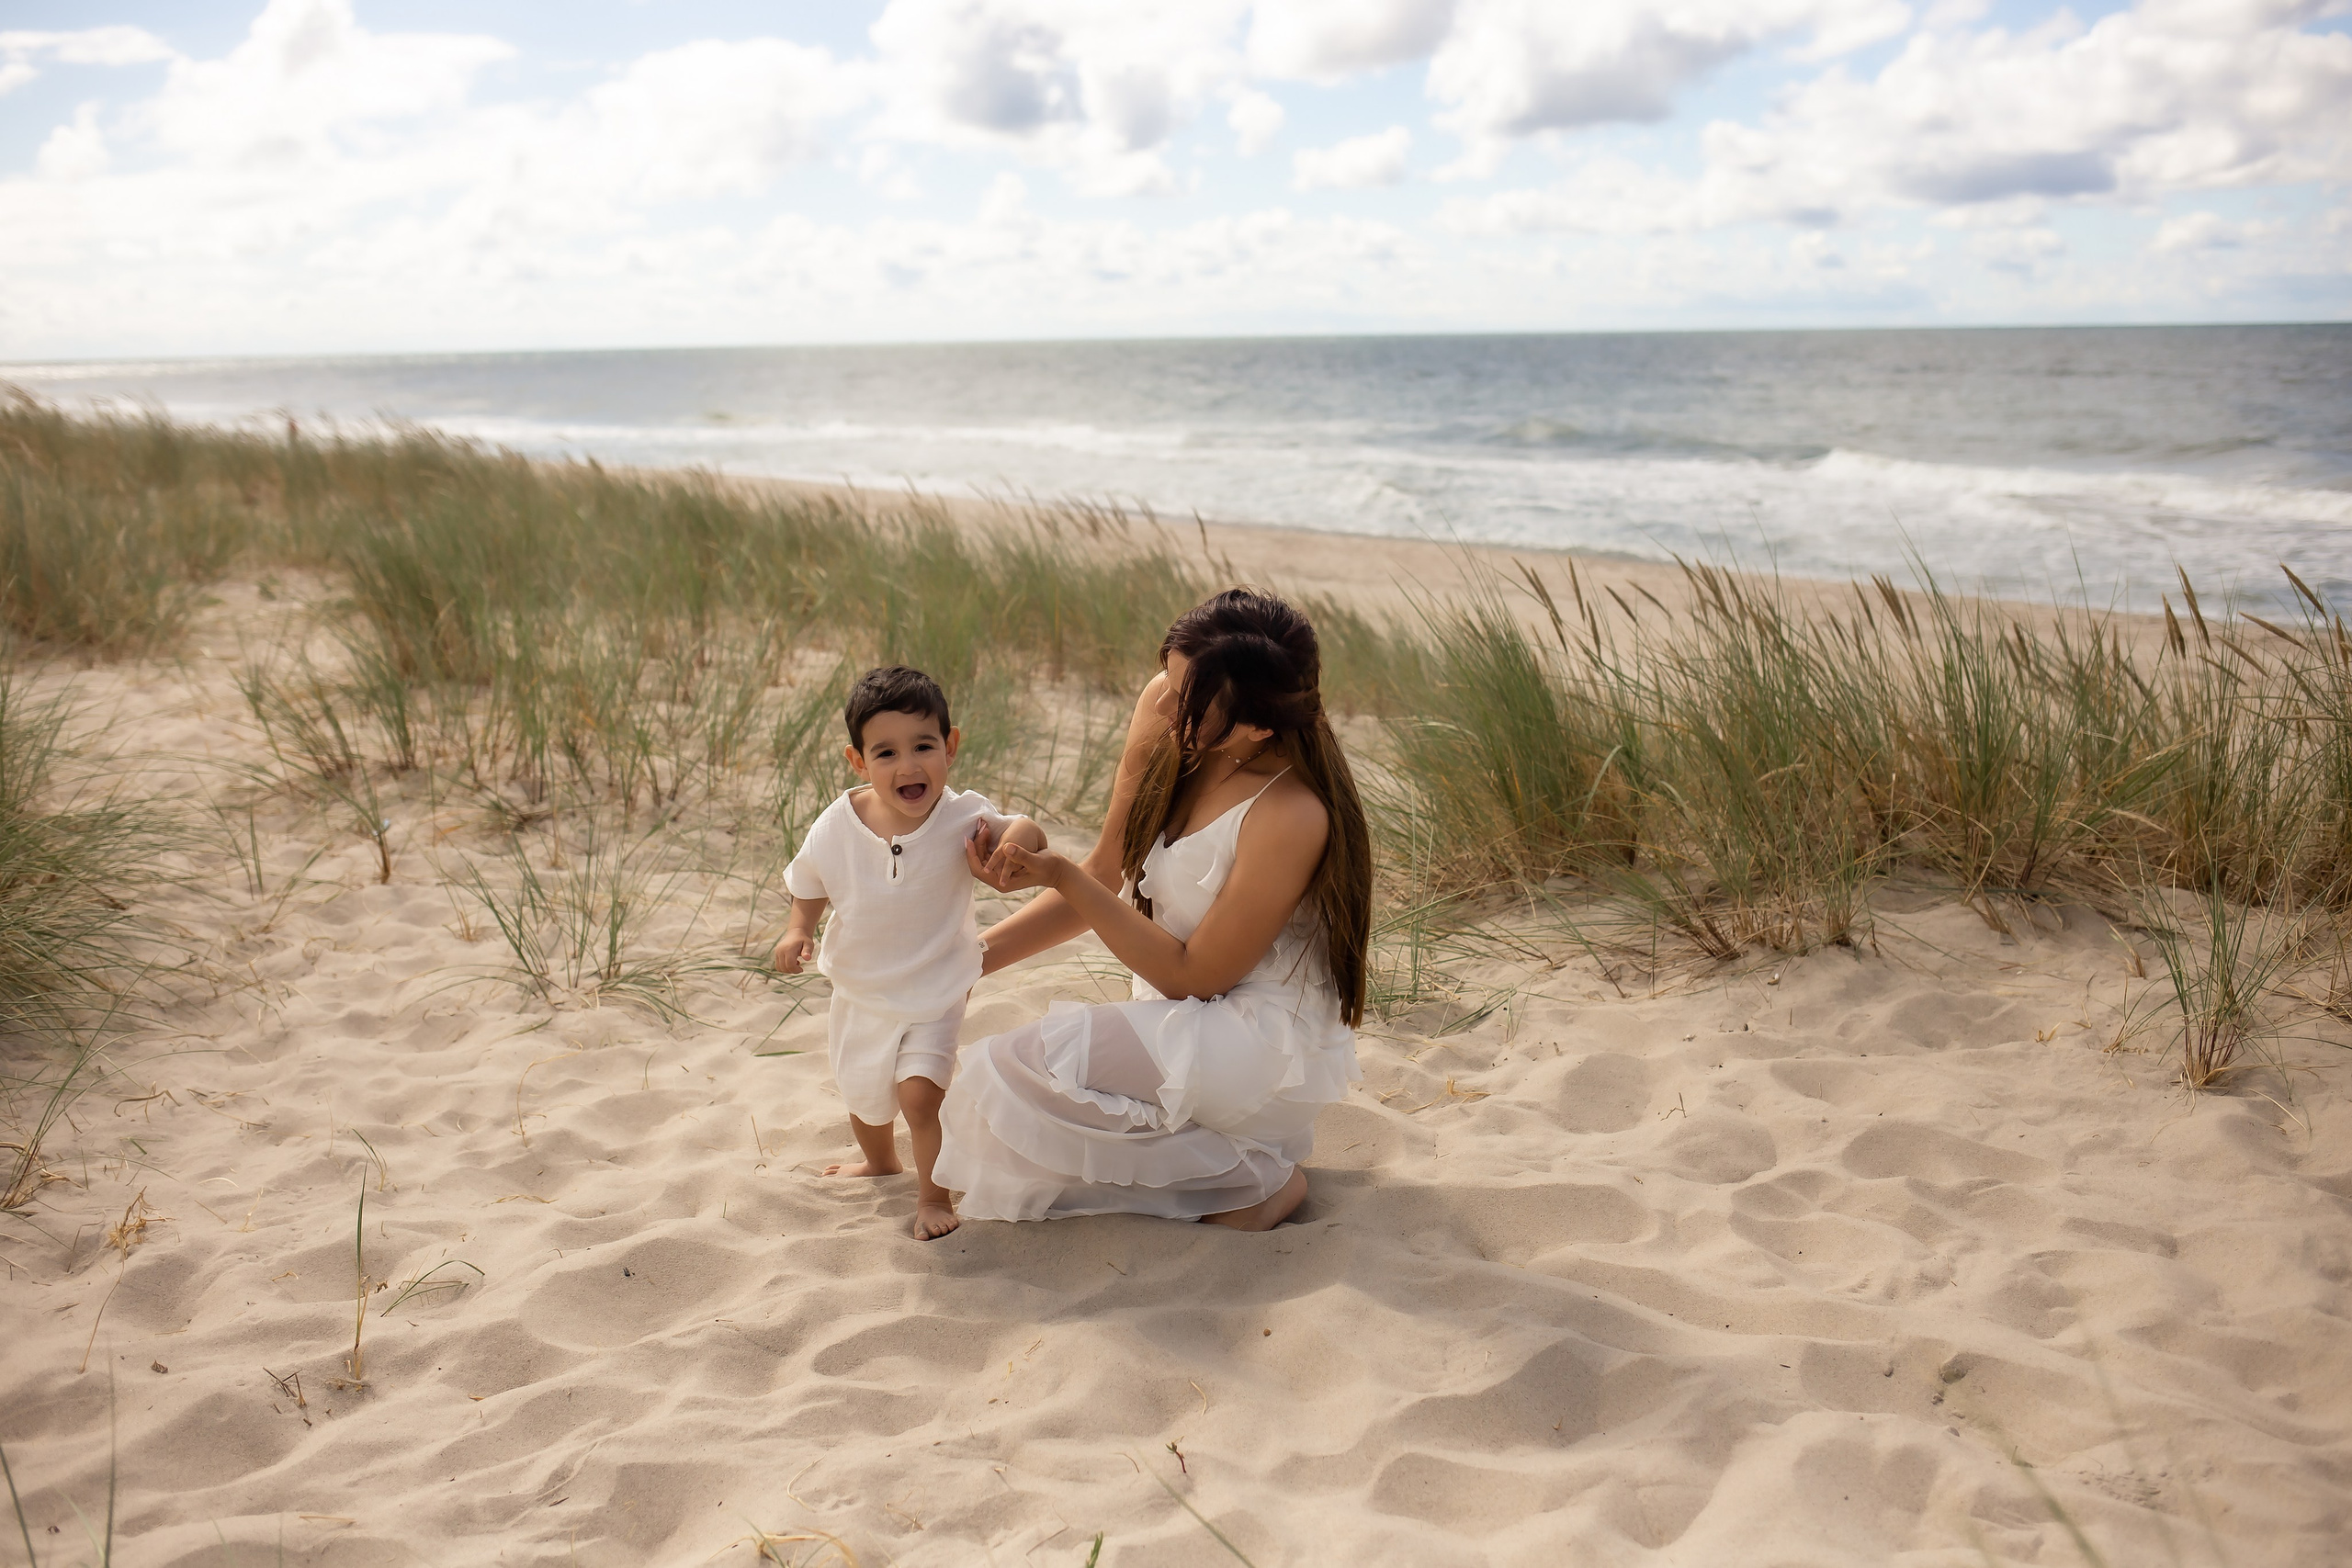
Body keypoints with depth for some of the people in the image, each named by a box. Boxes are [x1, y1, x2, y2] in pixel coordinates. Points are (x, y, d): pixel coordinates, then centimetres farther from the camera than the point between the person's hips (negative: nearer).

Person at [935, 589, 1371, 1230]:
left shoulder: (1292, 815, -28)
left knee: (1021, 1071, -24)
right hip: (1184, 1023, 8)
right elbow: (1103, 875, 4)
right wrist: (976, 955, -4)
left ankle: (1254, 1178, -8)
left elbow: (1193, 975, -19)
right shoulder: (1163, 711, -7)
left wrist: (1059, 875, -22)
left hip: (1263, 1047, -8)